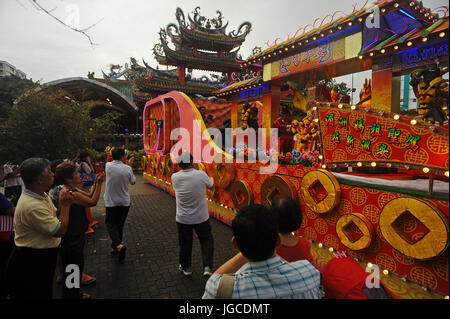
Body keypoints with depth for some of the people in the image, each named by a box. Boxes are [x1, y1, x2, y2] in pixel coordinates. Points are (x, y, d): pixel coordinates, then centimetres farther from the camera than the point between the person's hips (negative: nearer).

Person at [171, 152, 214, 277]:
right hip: (201, 217, -1)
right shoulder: (201, 175, -16)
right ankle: (207, 267, 10)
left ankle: (185, 267, 35)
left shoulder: (175, 177, -11)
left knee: (185, 243, 18)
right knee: (206, 241, 18)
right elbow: (211, 185, 4)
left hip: (183, 218, 2)